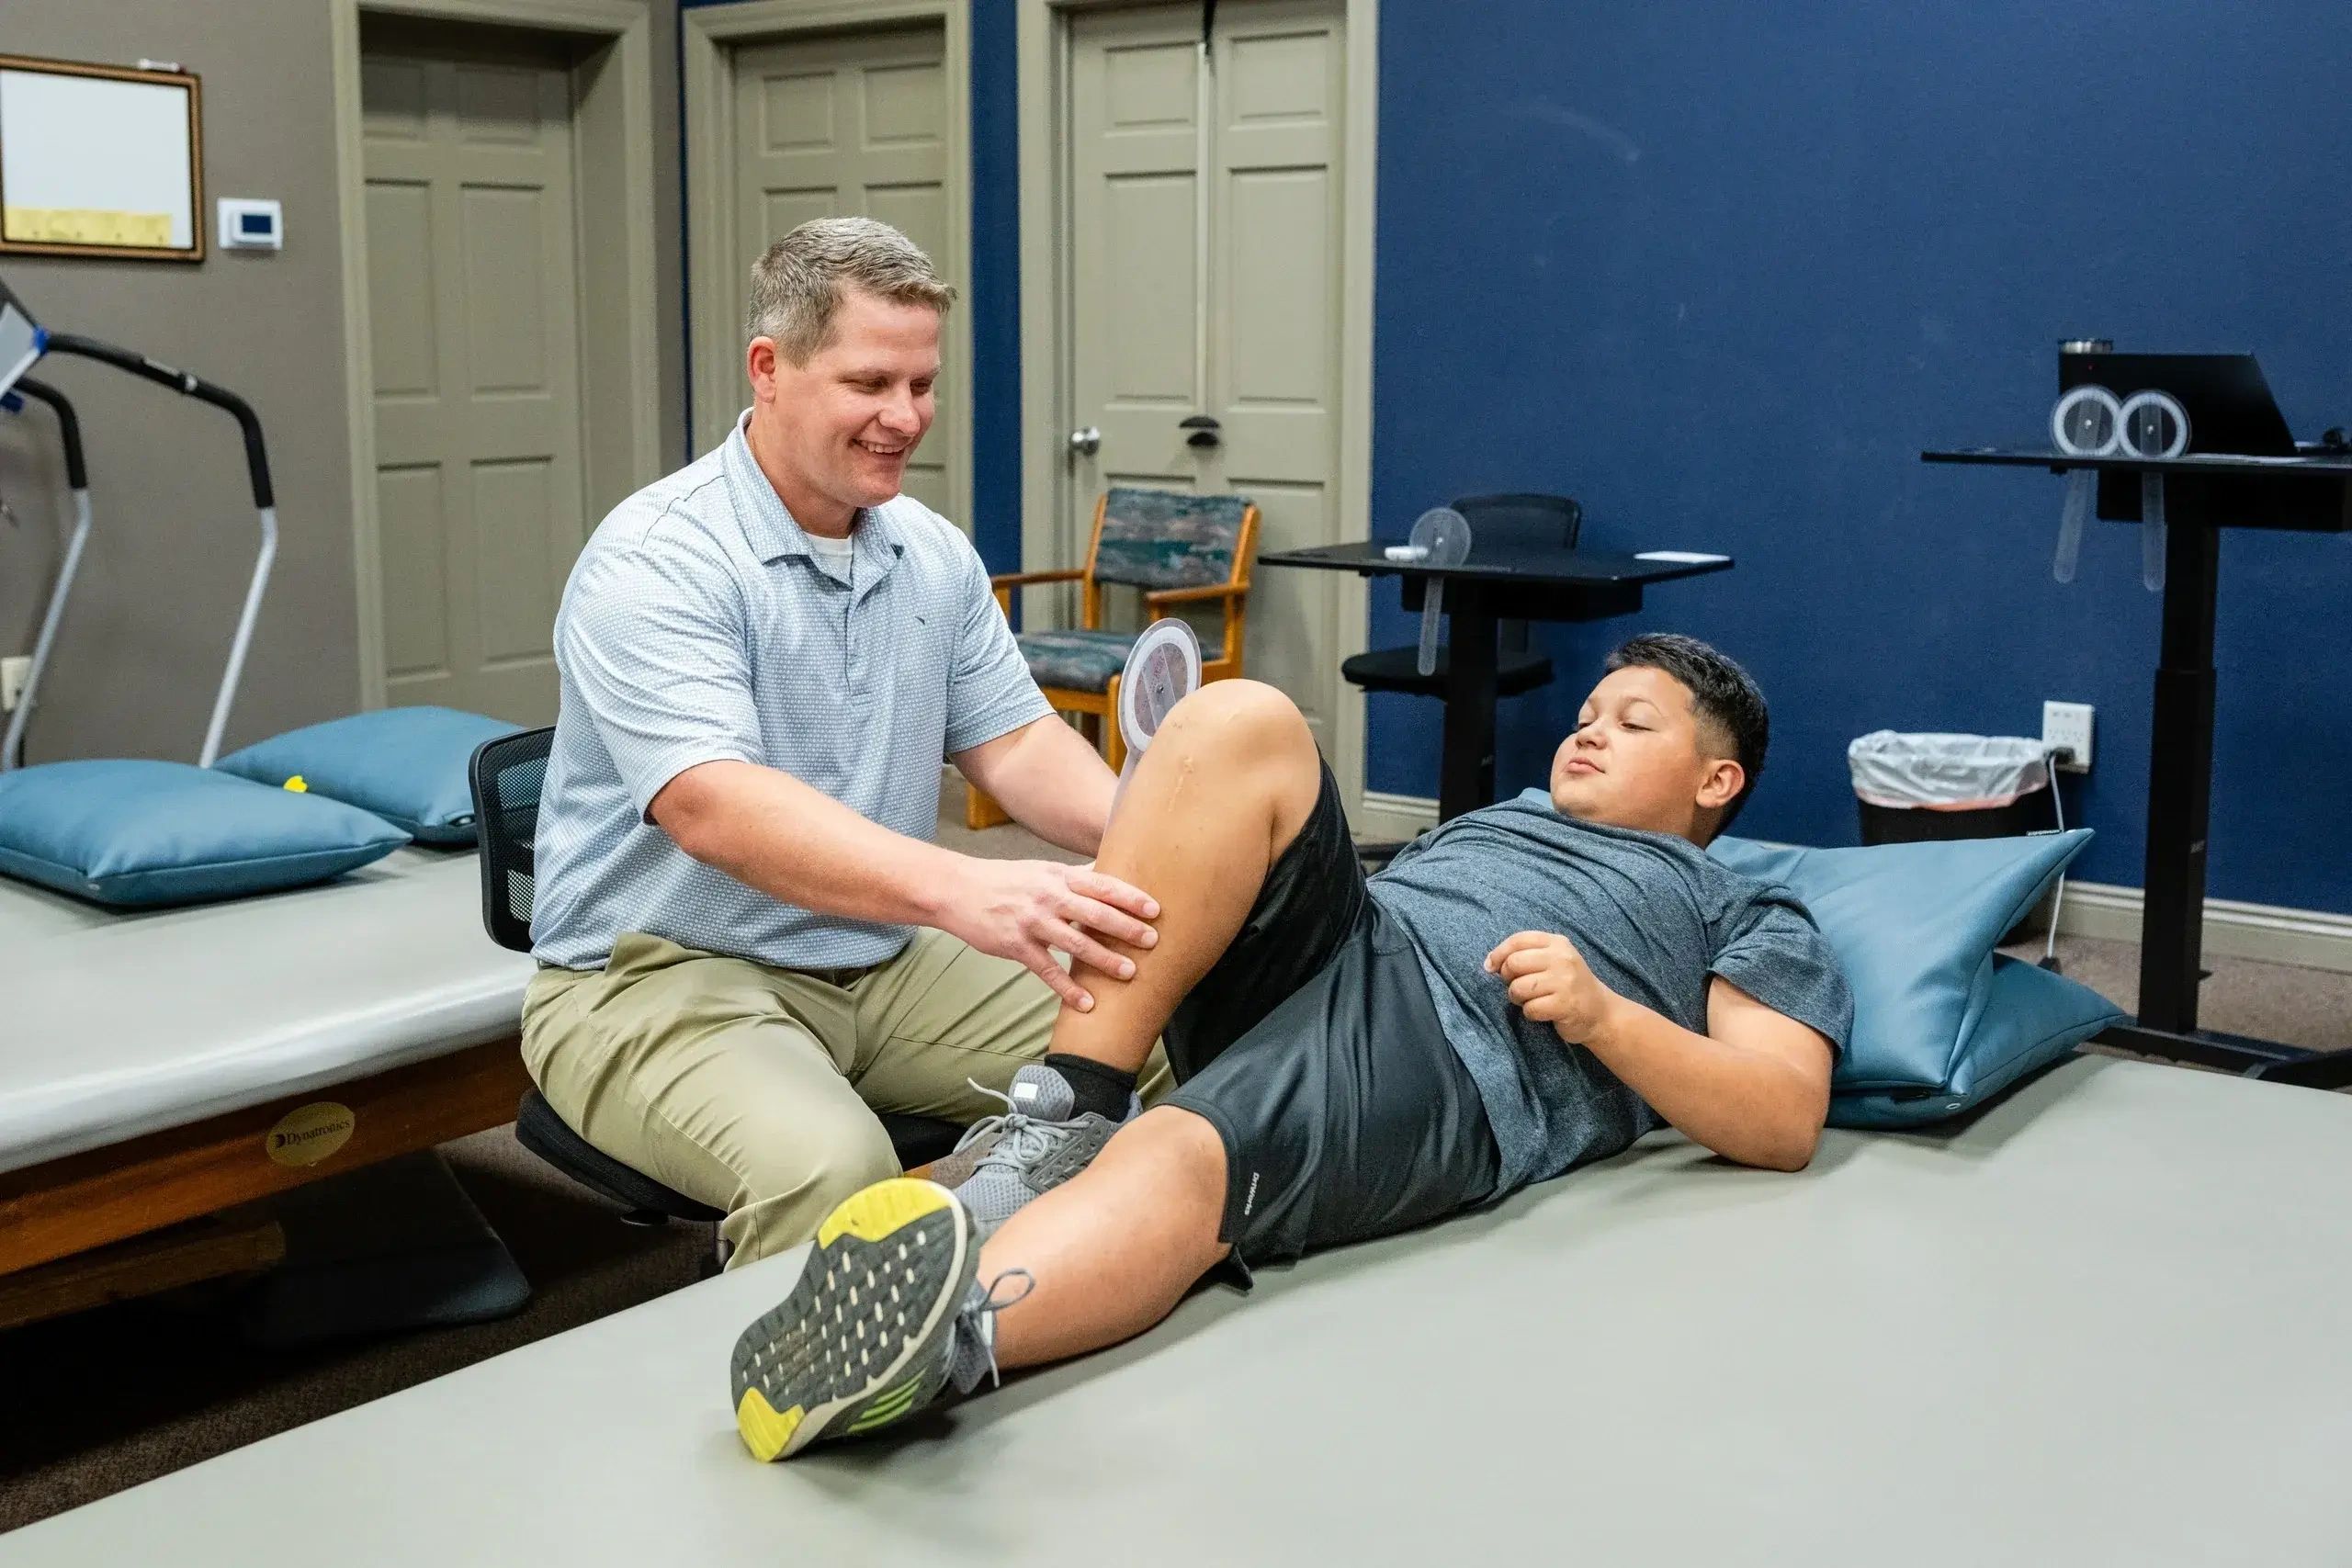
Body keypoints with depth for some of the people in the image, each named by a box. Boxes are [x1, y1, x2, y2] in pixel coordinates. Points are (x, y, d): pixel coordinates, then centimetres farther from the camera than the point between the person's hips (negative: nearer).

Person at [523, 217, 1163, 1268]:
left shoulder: (934, 554, 8)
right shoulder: (656, 563, -18)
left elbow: (1013, 745, 6)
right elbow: (713, 809, -31)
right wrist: (960, 891, -46)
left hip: (884, 963, 7)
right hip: (667, 977, -7)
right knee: (825, 1168, -35)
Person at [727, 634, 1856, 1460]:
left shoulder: (1749, 919, 24)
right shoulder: (1502, 816, 42)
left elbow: (1785, 1122, 7)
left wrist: (1602, 1013, -8)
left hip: (1453, 1050, -6)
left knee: (1182, 1160, -37)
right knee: (1242, 718, -21)